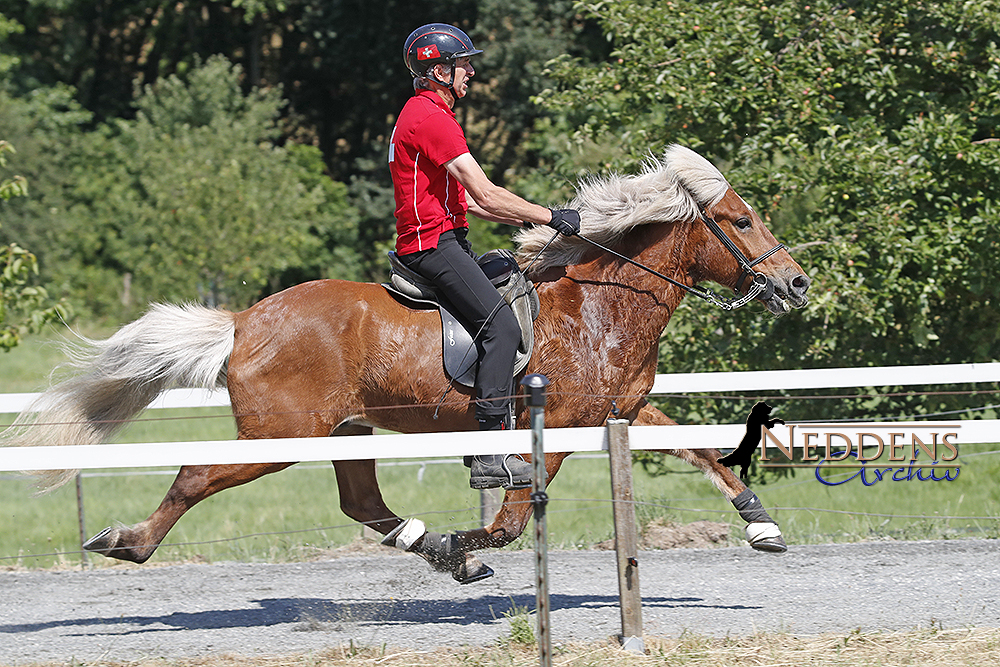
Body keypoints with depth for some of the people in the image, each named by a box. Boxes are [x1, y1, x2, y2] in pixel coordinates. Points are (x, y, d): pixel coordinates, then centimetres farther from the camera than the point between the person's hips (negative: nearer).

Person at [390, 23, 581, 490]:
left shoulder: (423, 113, 21)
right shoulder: (431, 118, -15)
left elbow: (466, 198, 24)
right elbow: (486, 196, -18)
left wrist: (524, 219, 15)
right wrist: (550, 217, -10)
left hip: (443, 241, 11)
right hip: (433, 245, -11)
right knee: (501, 325, -20)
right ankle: (490, 456, -26)